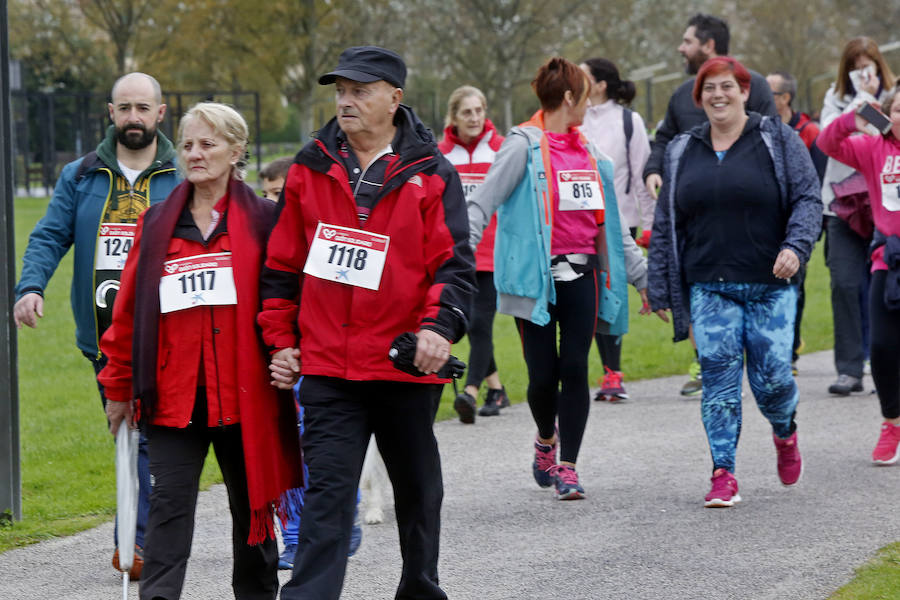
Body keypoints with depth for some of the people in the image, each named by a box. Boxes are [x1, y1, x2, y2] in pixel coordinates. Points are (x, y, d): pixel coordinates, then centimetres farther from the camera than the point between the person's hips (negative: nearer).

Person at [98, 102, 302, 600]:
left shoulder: (263, 219, 1)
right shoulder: (157, 223, 8)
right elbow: (129, 311, 10)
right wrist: (119, 387, 9)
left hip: (245, 392, -1)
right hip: (173, 394, 1)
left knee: (251, 503, 12)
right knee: (170, 503, -7)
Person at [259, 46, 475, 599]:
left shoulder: (430, 174, -2)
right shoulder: (309, 171, 5)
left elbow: (455, 263, -6)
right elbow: (282, 265, 11)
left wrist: (440, 326, -22)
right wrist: (281, 340, 7)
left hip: (407, 365, 0)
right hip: (327, 367, 0)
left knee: (417, 488, 17)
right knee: (327, 492, -7)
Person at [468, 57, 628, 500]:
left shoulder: (588, 151, 14)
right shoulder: (524, 145, -6)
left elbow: (606, 218, 22)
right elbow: (483, 202, -11)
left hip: (580, 272, 5)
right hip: (536, 275, -5)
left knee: (575, 368, -3)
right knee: (543, 375, -2)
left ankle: (567, 467, 3)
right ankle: (546, 441, 28)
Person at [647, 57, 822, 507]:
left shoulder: (778, 140, 4)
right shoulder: (682, 152, 12)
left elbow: (808, 198, -1)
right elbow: (665, 225, 15)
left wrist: (795, 246, -19)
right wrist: (660, 290, 11)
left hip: (770, 285, -2)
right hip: (708, 288, 2)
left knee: (771, 377, -5)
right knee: (718, 376, -8)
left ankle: (785, 433, 29)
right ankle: (723, 475, -4)